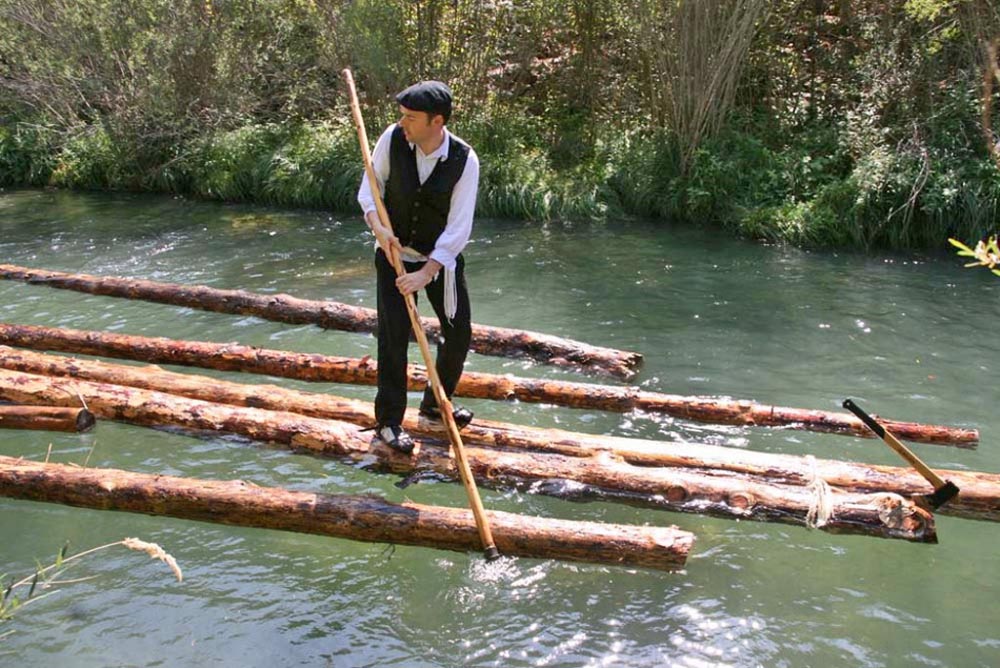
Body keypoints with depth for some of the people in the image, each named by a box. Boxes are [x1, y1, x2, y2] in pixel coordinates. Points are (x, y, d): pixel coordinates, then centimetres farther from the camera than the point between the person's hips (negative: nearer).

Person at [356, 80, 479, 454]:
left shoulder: (464, 160, -21)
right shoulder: (392, 138, -16)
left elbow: (458, 228, -22)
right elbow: (369, 188, -3)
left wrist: (426, 273, -28)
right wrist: (377, 226, -23)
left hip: (442, 257, 0)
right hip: (394, 253, 0)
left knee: (459, 333, 7)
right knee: (393, 335, -7)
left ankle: (436, 404, 31)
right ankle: (388, 421, 6)